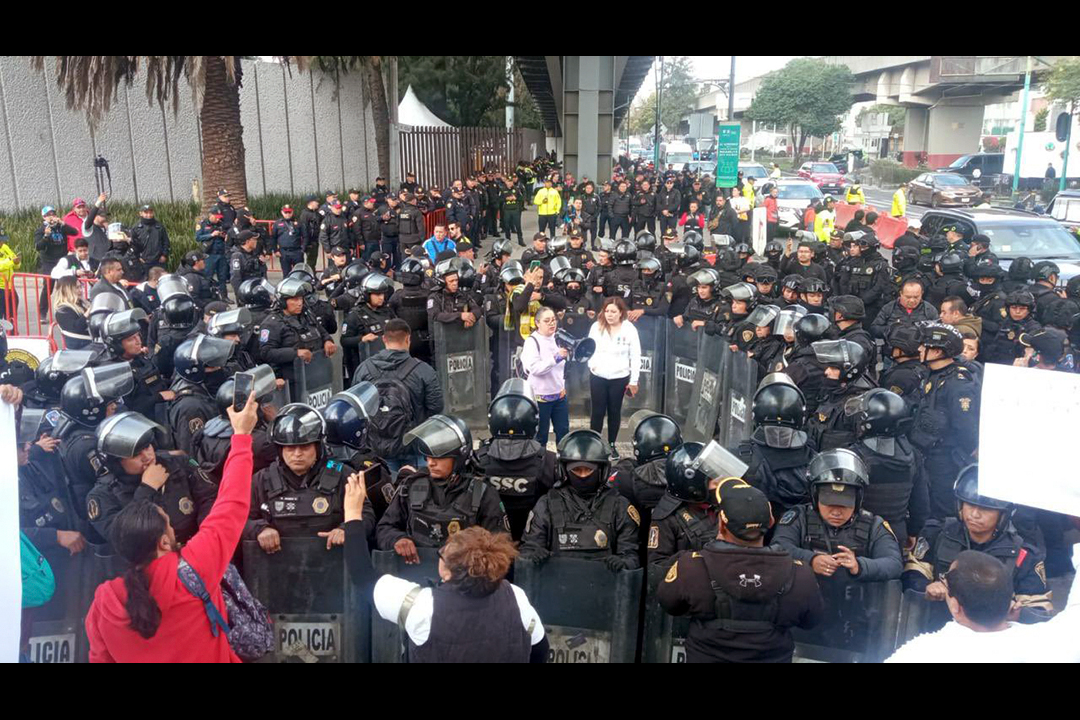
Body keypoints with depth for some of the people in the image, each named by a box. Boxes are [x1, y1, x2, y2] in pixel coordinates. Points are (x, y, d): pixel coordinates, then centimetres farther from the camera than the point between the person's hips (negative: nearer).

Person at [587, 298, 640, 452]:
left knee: (615, 412, 11)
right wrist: (592, 364, -14)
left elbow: (635, 356, -4)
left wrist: (634, 380, -4)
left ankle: (611, 444, 24)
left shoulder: (629, 329, -7)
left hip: (619, 378, 0)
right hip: (597, 376, 1)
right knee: (598, 411, 5)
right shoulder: (596, 326, -2)